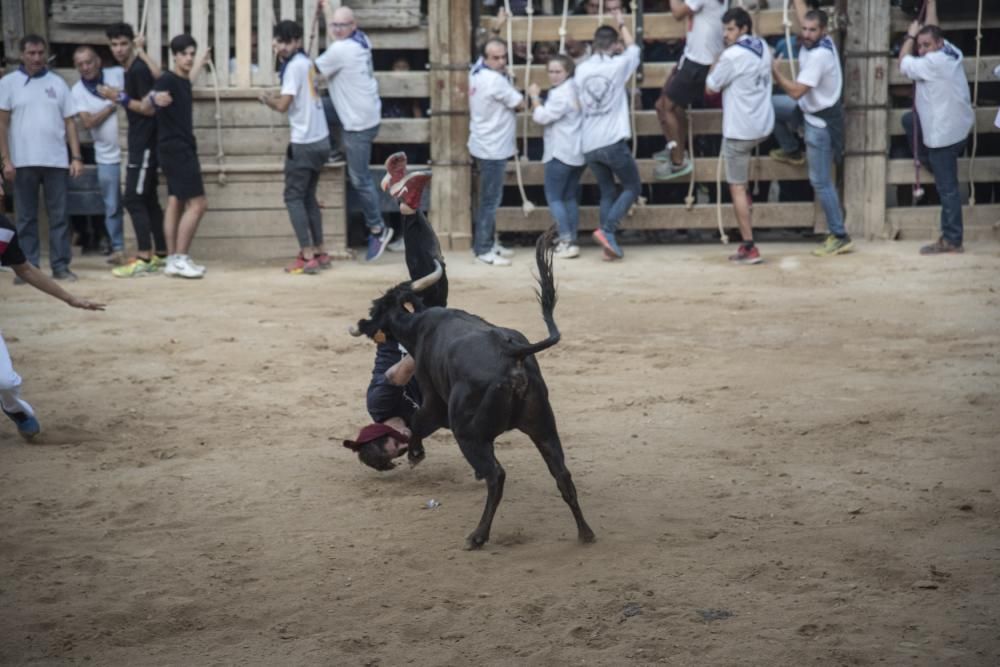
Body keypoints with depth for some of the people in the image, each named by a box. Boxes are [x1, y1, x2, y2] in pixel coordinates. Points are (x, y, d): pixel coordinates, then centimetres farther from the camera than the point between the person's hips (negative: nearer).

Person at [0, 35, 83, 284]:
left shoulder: (57, 83, 9)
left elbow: (69, 123, 9)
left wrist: (76, 157, 1)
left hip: (56, 160, 1)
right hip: (23, 161, -1)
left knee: (59, 215, 2)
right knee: (26, 217, 3)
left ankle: (61, 265, 5)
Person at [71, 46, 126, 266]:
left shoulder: (118, 75, -3)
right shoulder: (78, 91, 0)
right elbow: (88, 122, -10)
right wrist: (113, 105, -13)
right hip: (107, 156, 1)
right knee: (112, 206, 5)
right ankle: (118, 249, 15)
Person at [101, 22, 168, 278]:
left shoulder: (139, 70, -15)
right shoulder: (131, 69, 13)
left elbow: (148, 108, -19)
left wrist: (120, 98, -15)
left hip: (145, 144, -10)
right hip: (141, 144, 10)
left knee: (133, 199, -11)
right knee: (148, 199, 12)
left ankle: (144, 259, -12)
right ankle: (161, 255, 16)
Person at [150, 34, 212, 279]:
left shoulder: (183, 82, 12)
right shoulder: (167, 80, -14)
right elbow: (147, 102, -34)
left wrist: (201, 62, 53)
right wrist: (155, 98, -58)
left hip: (182, 149, 9)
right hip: (176, 148, -9)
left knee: (175, 203, 9)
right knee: (197, 203, -11)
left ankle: (173, 260, 11)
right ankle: (180, 259, -10)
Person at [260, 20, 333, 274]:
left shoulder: (294, 65, -14)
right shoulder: (306, 62, 12)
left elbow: (283, 105, -17)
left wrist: (266, 99, 0)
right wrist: (275, 98, 6)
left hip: (304, 143, -8)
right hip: (320, 140, 8)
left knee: (294, 196, -3)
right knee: (308, 196, 16)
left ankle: (307, 256, -8)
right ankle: (320, 252, 18)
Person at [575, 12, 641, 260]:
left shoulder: (581, 69, 6)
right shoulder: (617, 65, -3)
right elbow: (633, 48, 18)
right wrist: (621, 24, 31)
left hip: (589, 145, 5)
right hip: (613, 142, -5)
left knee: (607, 192, 16)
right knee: (631, 188, 9)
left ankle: (609, 242, 6)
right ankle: (605, 229, -9)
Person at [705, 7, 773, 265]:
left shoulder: (732, 55, -19)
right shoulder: (762, 47, 7)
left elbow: (711, 87, -9)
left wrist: (715, 66, 8)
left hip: (740, 130, -8)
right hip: (764, 125, 8)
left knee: (737, 188, 1)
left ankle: (749, 248, -1)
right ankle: (745, 194, 33)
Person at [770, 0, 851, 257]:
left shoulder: (819, 55, -31)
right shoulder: (817, 41, -5)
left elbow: (795, 92, -31)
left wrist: (775, 70, -18)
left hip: (821, 122, -9)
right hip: (810, 110, 9)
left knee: (821, 182, -5)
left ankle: (840, 237, -1)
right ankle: (792, 151, 34)